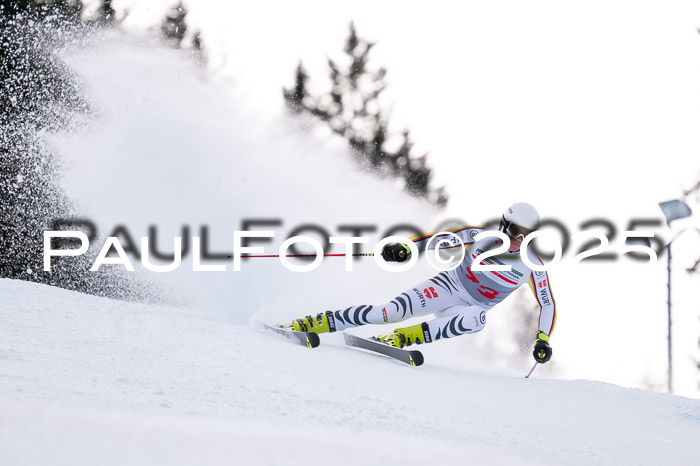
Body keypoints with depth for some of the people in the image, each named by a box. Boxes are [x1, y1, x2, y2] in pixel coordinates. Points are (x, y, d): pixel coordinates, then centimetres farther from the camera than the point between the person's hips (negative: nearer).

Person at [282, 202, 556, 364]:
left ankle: (403, 338, -39)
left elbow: (548, 304, -1)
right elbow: (439, 240, -8)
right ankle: (319, 323, -20)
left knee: (475, 321, -38)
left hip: (471, 308, 1)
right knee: (395, 310, -25)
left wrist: (543, 339, -12)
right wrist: (405, 248, -23)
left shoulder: (532, 265, -10)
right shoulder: (481, 237, -12)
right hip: (448, 286, -1)